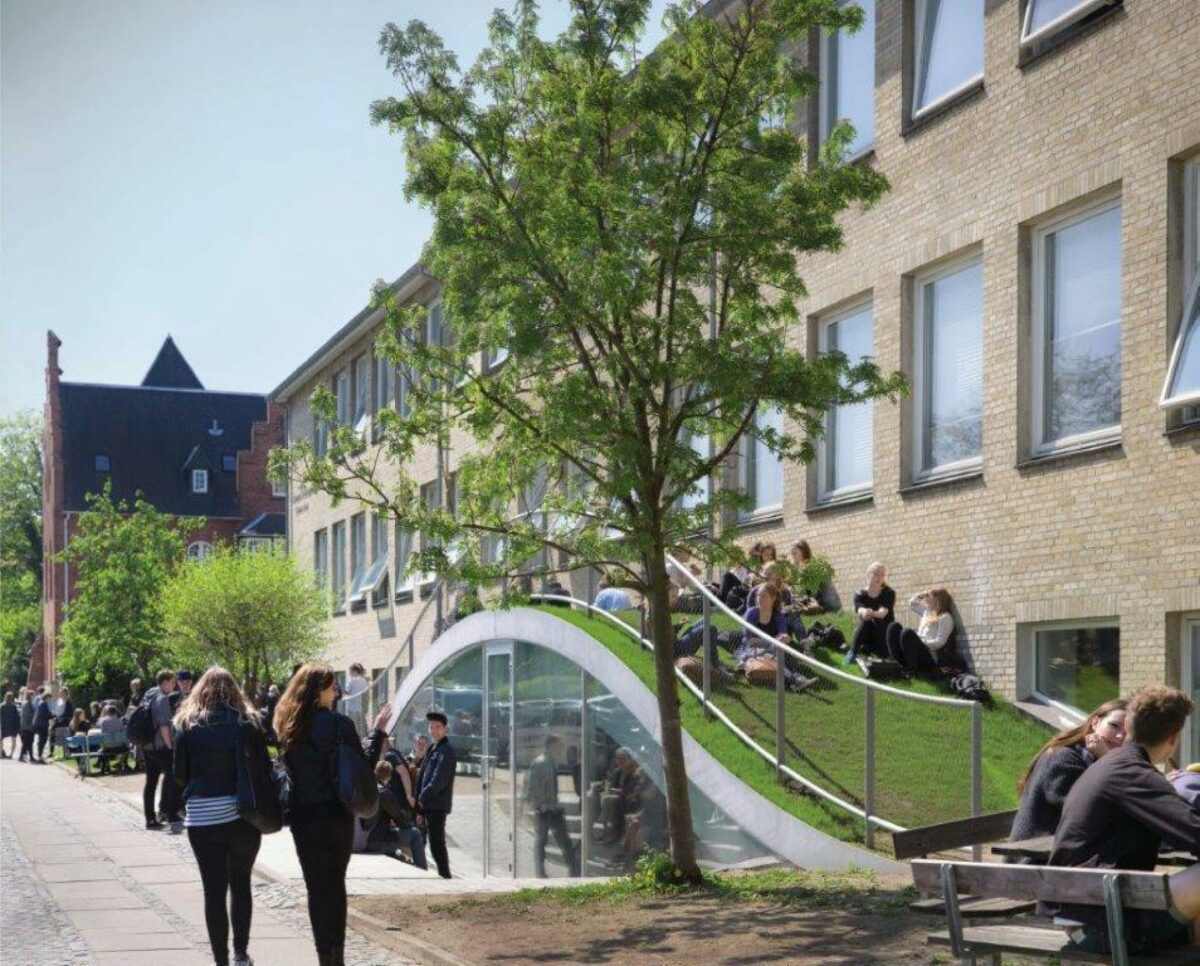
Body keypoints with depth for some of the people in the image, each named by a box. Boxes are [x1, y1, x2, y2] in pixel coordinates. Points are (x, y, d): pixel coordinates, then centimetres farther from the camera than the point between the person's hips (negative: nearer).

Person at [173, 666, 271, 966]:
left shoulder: (188, 725, -1)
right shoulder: (247, 722, 0)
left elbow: (179, 774, 2)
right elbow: (265, 767, 1)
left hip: (203, 817, -1)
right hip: (243, 815, 1)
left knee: (214, 890, 4)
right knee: (241, 883, 17)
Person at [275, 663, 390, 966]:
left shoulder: (288, 726, -1)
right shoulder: (340, 724, -12)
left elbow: (288, 767, 7)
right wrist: (378, 730, 1)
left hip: (304, 816, 2)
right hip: (338, 815, -2)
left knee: (317, 886, 6)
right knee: (336, 884, 13)